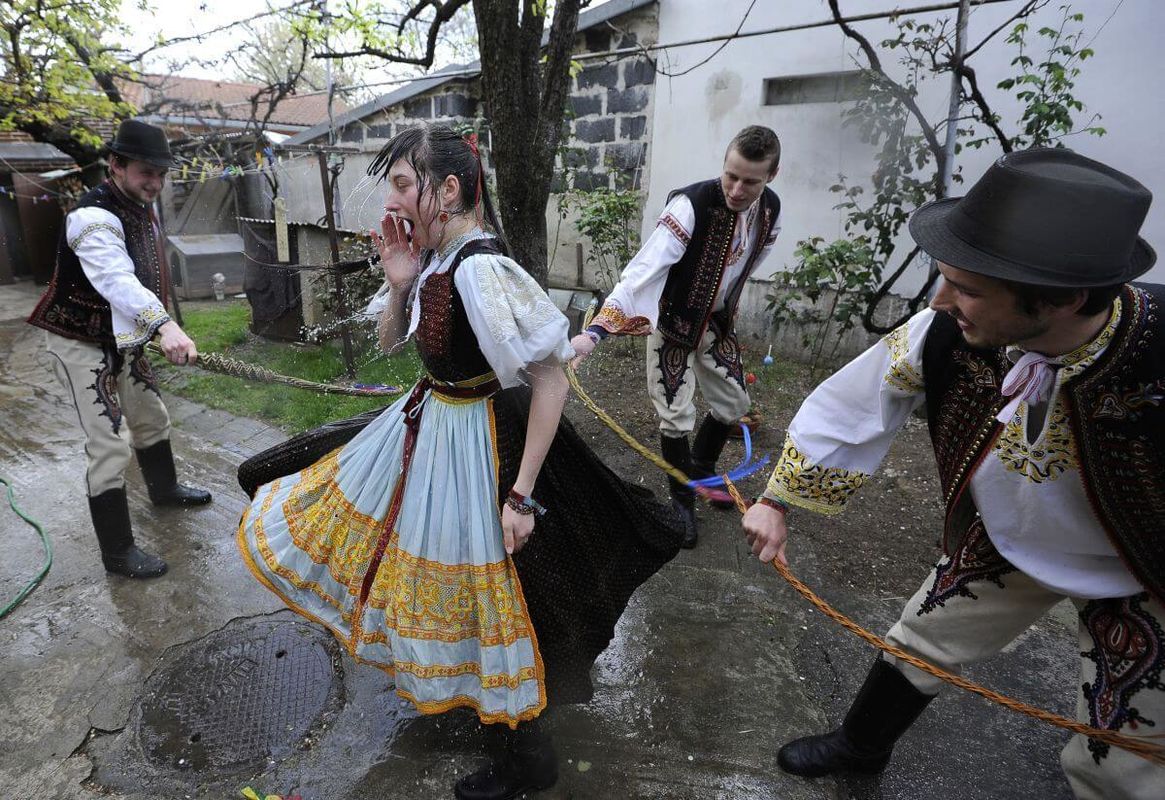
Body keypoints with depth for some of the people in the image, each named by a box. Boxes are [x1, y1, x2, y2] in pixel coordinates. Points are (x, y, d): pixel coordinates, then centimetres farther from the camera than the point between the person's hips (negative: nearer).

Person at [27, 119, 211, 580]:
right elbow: (117, 280, -44)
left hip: (122, 338, 9)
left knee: (152, 418, 22)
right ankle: (117, 552, 1)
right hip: (81, 345, -9)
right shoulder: (93, 217, -26)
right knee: (109, 446, -9)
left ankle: (164, 489, 46)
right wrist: (165, 326, -59)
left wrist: (155, 328, 14)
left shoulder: (141, 208, 4)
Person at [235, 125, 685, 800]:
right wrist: (400, 283, -9)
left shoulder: (481, 269, -27)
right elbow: (389, 343, 11)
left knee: (484, 603, 5)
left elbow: (552, 379, -26)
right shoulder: (433, 256, 0)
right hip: (428, 425, 9)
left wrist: (521, 493, -23)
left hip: (477, 443, -9)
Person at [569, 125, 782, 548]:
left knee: (734, 405, 15)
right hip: (672, 322, -6)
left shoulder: (770, 209, -10)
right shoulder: (691, 205, -31)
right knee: (677, 417, -1)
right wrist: (594, 331, -49)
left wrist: (726, 304, 17)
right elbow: (644, 268, -40)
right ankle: (682, 499, 23)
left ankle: (701, 468, 43)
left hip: (718, 321, 6)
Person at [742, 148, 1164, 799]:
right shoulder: (945, 334, -30)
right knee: (917, 647, 18)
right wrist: (777, 503, -5)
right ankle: (861, 747, 49)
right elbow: (849, 410, -14)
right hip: (1002, 540, 3)